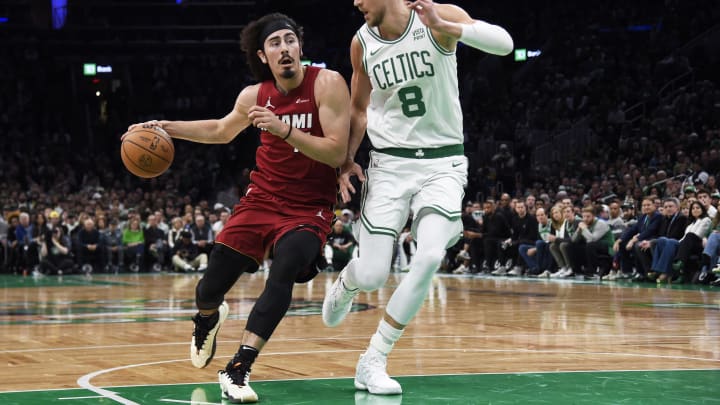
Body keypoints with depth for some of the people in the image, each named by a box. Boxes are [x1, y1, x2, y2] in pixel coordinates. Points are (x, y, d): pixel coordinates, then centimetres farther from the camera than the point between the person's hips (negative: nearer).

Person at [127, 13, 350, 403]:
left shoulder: (327, 84, -14)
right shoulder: (255, 95, 0)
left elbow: (337, 152, -22)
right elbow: (221, 130, 22)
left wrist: (284, 129, -31)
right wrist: (166, 128, 16)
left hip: (309, 207, -4)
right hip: (263, 198, 4)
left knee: (284, 272, -31)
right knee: (212, 286, 2)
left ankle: (238, 370, -25)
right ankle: (208, 317, 43)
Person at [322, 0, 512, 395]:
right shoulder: (362, 43, 0)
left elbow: (503, 43, -27)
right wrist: (346, 159, 4)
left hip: (442, 162, -2)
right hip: (389, 162, 2)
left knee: (429, 256, -23)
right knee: (371, 274, -5)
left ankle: (373, 361, -9)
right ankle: (343, 287, 36)